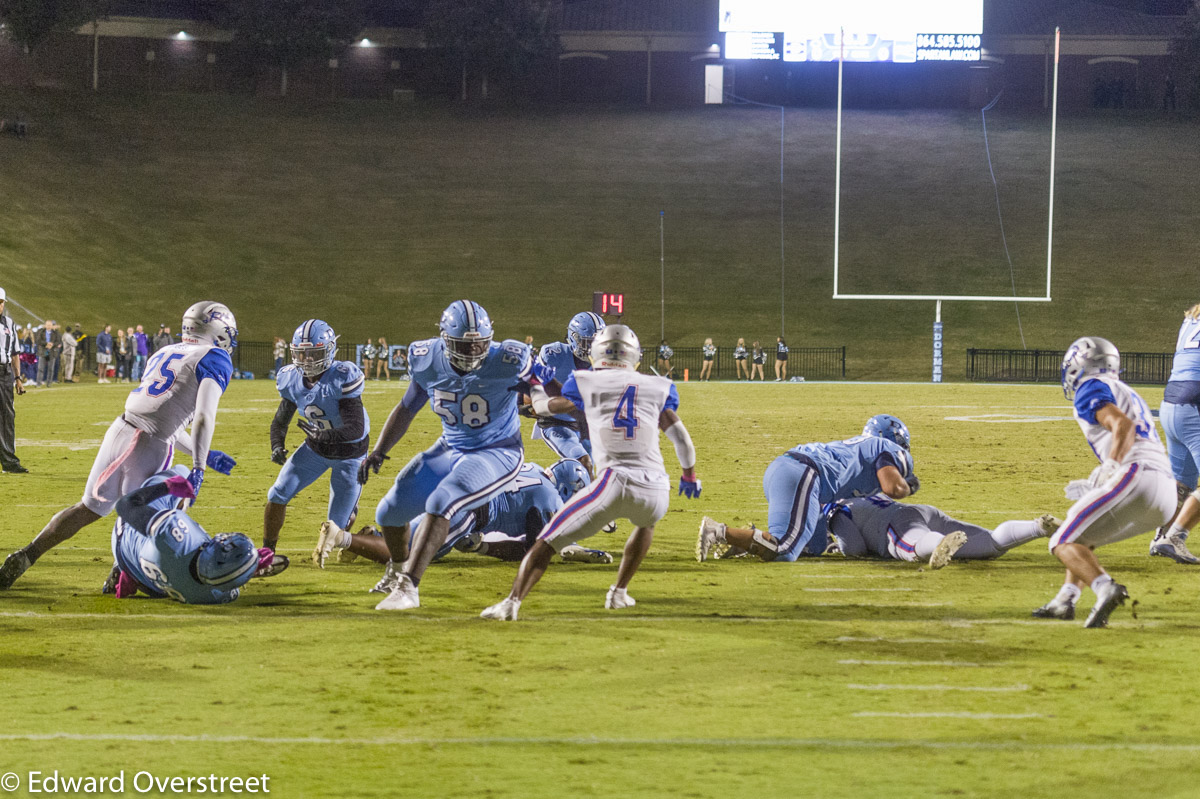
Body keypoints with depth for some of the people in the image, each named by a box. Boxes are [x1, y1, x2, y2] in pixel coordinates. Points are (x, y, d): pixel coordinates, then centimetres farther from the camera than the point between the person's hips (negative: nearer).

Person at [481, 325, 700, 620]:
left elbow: (549, 405, 29)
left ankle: (513, 601, -18)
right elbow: (681, 438, 22)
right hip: (657, 492, 3)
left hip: (615, 484, -3)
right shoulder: (658, 387, 18)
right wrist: (690, 475, 40)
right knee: (646, 522, 38)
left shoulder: (585, 383, 12)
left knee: (547, 541, 1)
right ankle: (619, 593, 33)